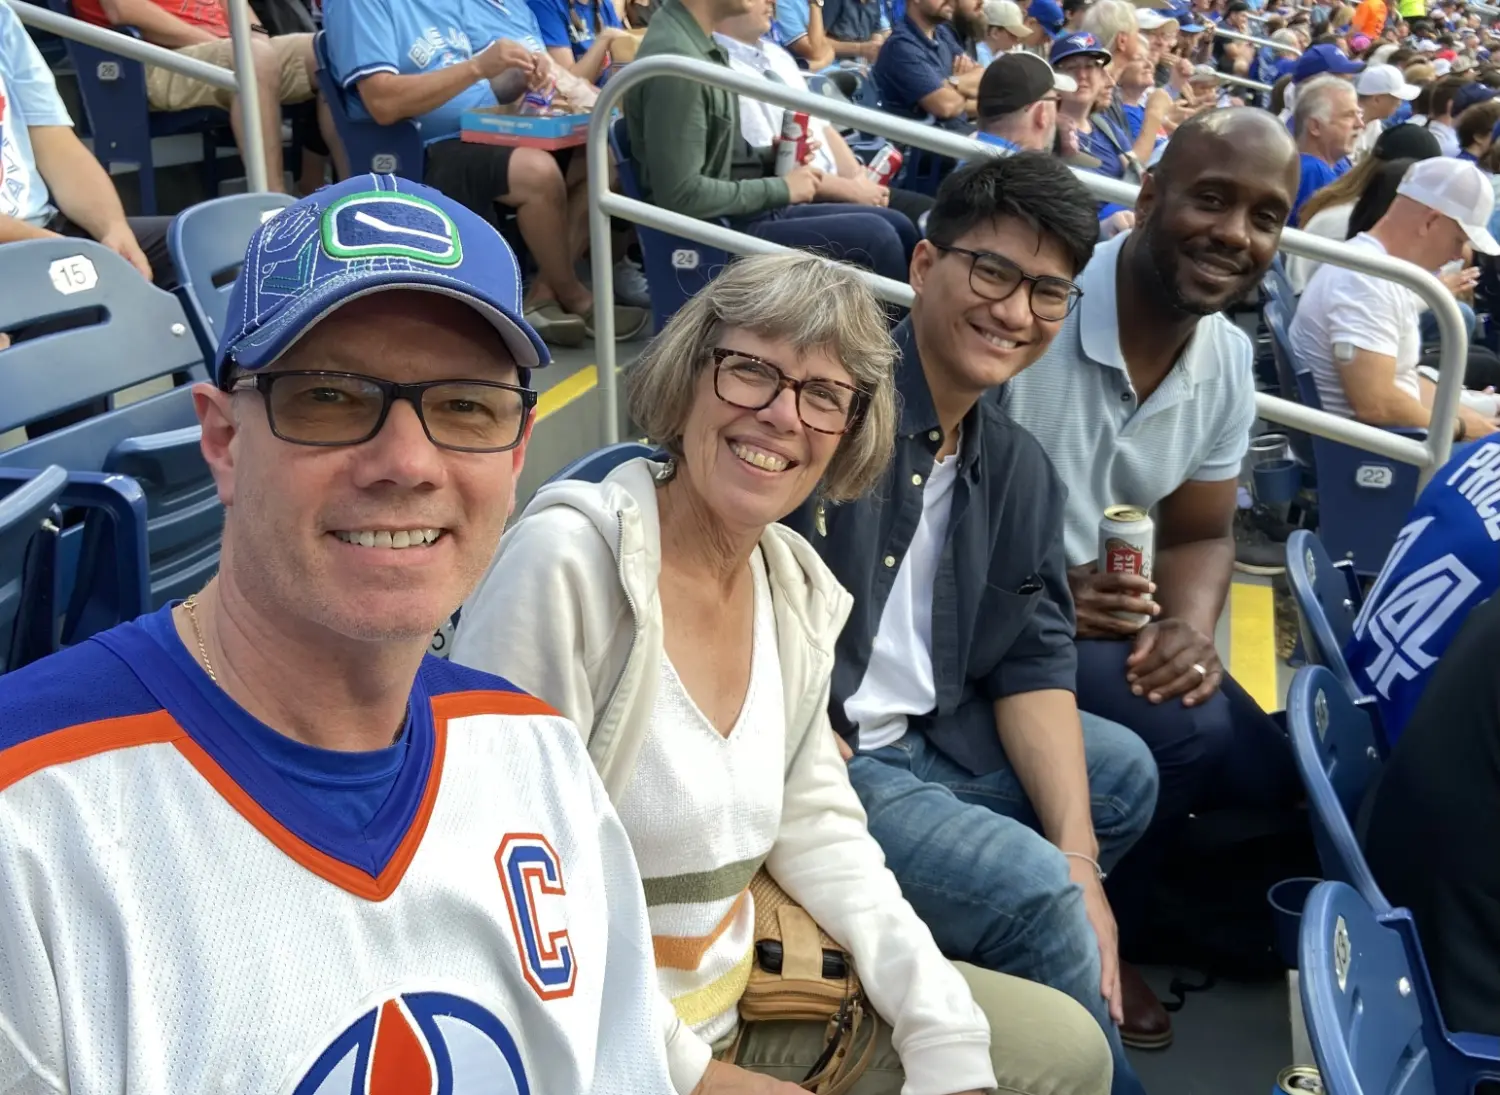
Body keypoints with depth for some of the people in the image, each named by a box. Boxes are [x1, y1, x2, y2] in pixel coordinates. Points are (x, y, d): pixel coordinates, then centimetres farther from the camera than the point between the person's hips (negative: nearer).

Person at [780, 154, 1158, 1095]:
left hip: (929, 737, 9)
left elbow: (1034, 661, 6)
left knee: (1124, 775, 16)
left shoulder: (1019, 469, 8)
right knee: (1031, 890, -20)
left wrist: (1079, 861, -5)